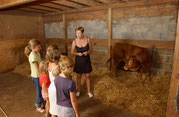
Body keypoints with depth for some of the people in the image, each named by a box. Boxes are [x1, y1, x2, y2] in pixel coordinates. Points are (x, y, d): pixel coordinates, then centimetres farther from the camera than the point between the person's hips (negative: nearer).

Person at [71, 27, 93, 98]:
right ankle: (78, 91, 34)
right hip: (78, 60, 0)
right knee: (79, 76, 13)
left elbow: (91, 49, 2)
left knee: (87, 76, 11)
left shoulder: (88, 40, -9)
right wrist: (78, 54, -20)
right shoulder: (74, 42, -11)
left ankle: (89, 91, 30)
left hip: (86, 60, 1)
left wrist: (87, 52, -19)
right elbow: (72, 52, -2)